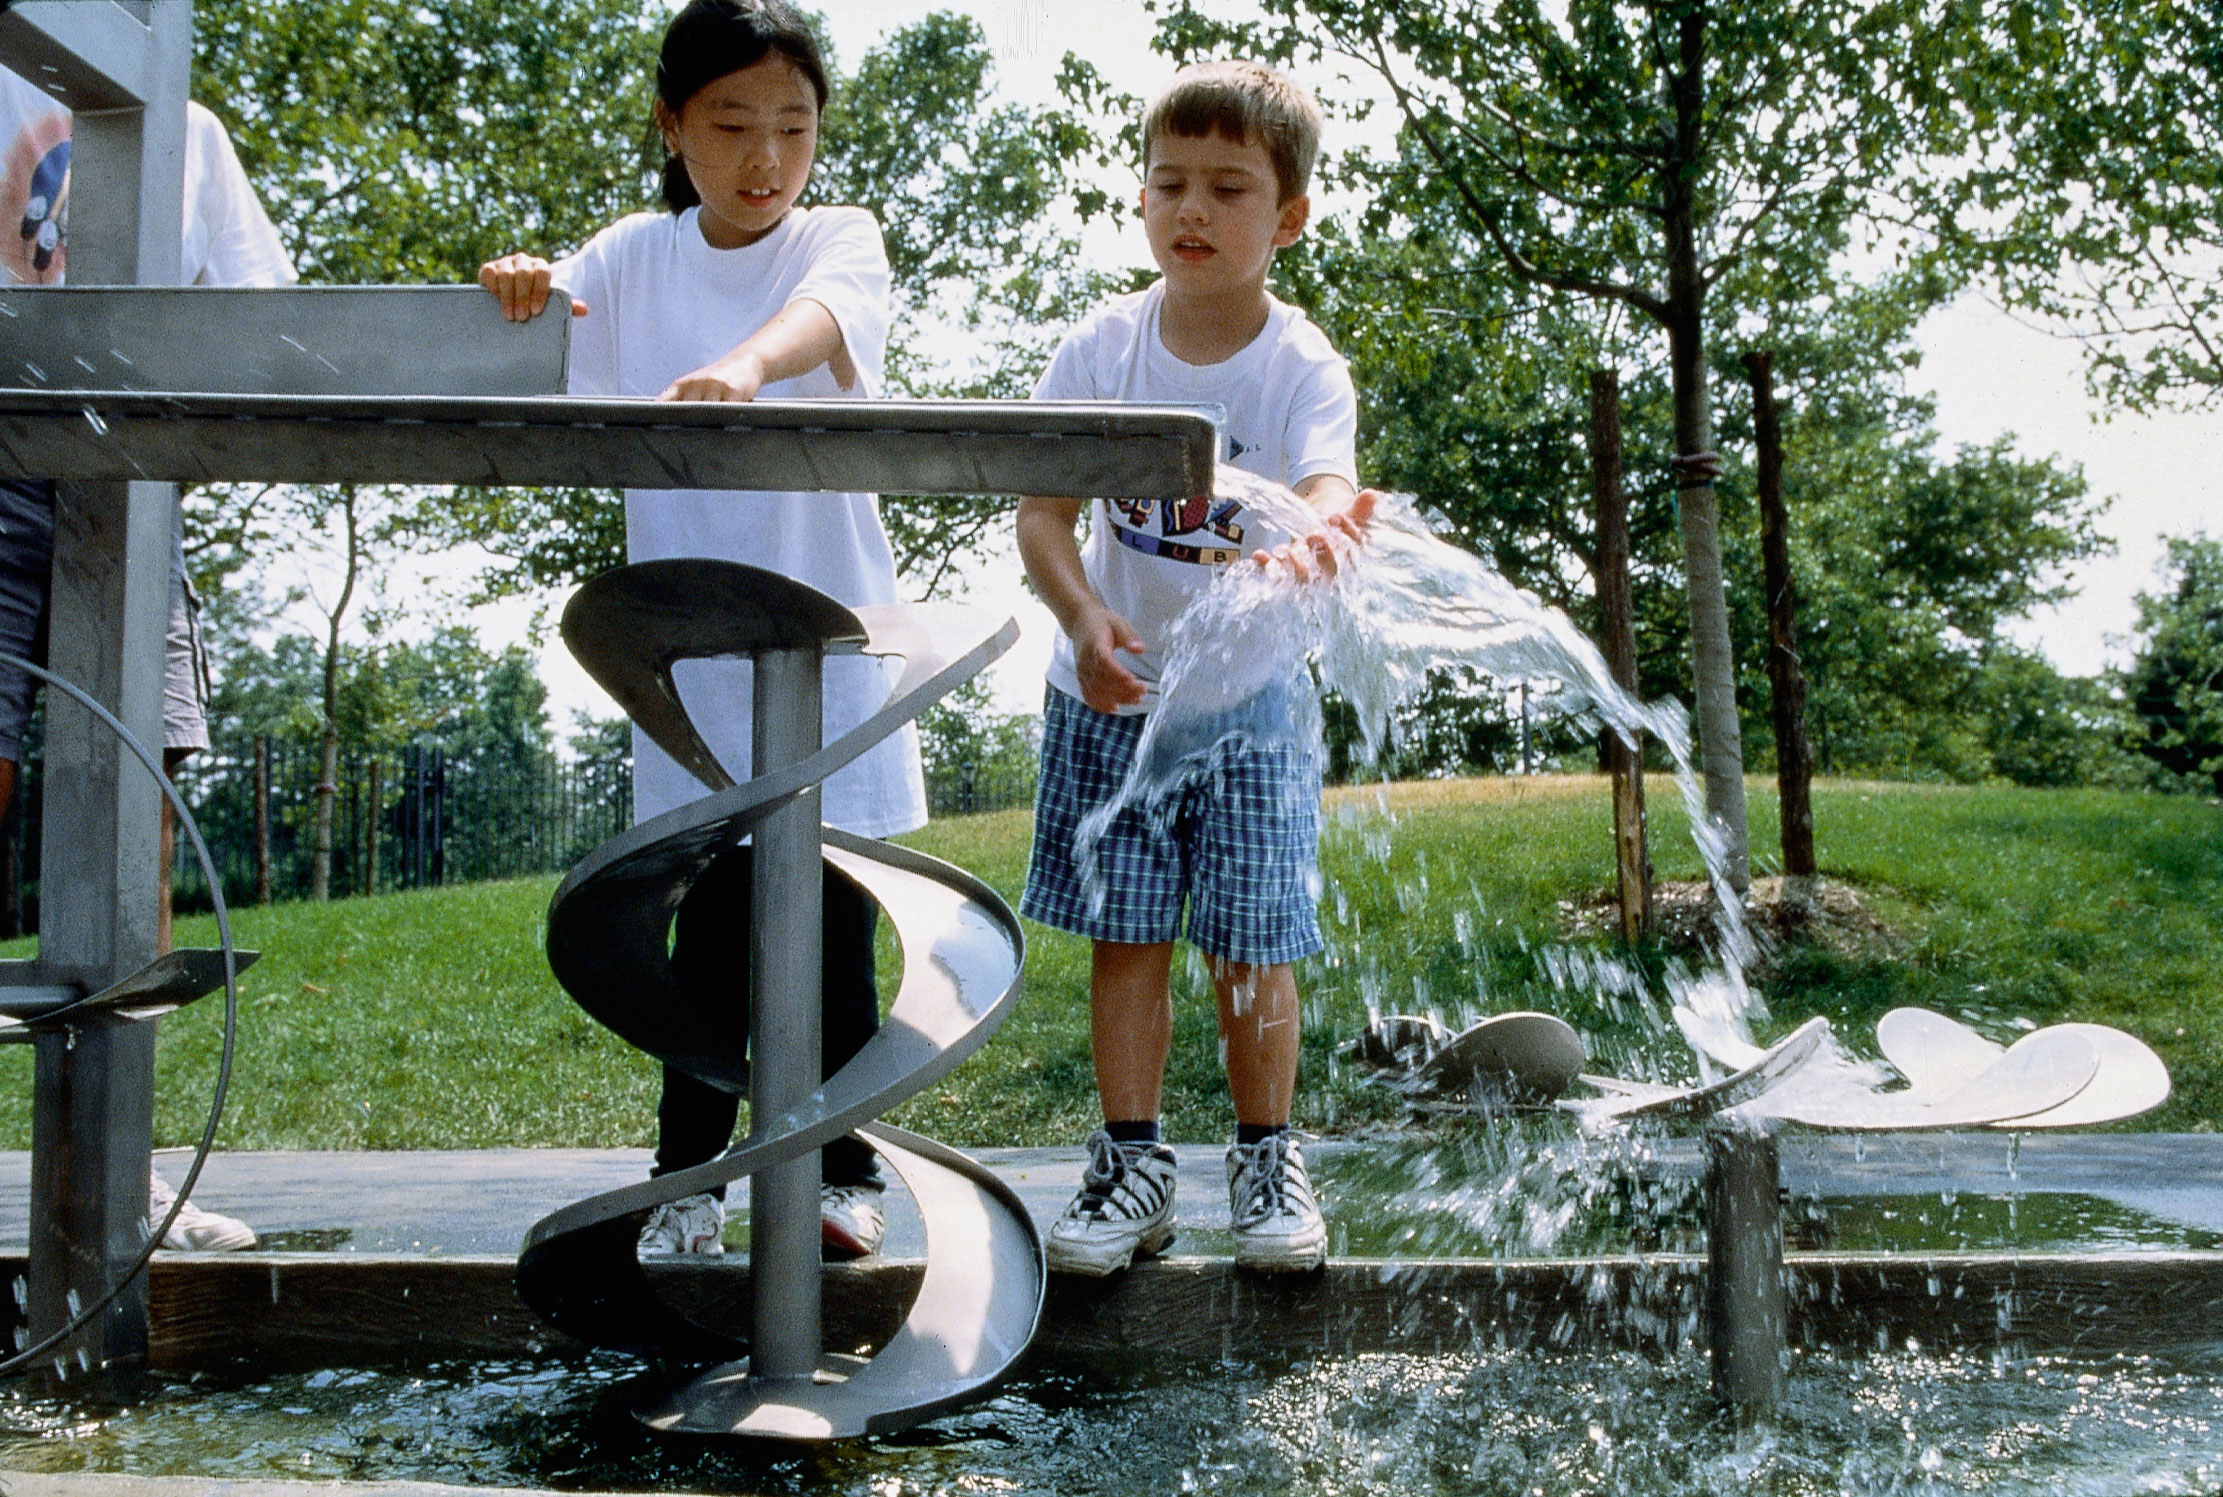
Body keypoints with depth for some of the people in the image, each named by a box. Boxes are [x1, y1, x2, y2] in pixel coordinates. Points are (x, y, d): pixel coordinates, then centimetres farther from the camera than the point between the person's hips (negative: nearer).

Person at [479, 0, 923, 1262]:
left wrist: (745, 362, -47)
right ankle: (688, 1179, 19)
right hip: (692, 648, 1)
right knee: (713, 923, 3)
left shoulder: (841, 242, 0)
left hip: (832, 639, -1)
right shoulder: (633, 259, 7)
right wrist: (517, 296, -26)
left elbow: (825, 315, -24)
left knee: (834, 923, 3)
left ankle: (847, 1168, 21)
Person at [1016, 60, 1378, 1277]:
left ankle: (1267, 1159, 22)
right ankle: (1131, 1161, 18)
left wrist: (1310, 537, -55)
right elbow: (1042, 510, -8)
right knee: (1125, 935, 5)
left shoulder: (1302, 367, -11)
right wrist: (1083, 618, -28)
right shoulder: (1101, 350, -5)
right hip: (1112, 691, 2)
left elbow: (1329, 491, -30)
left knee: (1251, 948, 3)